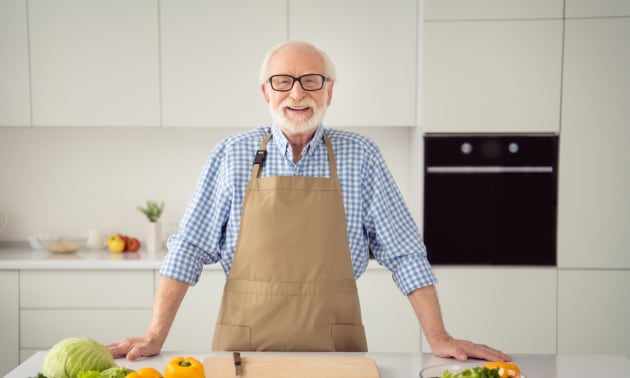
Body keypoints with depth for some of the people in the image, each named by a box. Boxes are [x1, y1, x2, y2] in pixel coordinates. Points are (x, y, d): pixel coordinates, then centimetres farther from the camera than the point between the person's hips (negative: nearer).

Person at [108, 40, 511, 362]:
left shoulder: (360, 157, 0)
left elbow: (404, 253, 0)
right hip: (244, 345, 0)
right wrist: (156, 336, -7)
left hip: (334, 347, 0)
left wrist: (439, 338, -5)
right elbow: (190, 248, 0)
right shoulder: (232, 154, 1)